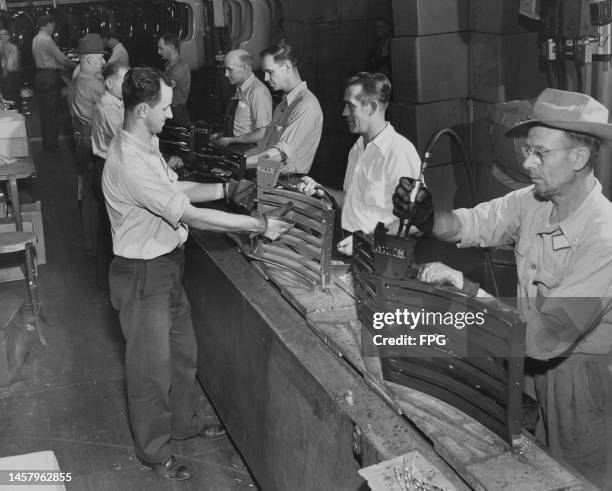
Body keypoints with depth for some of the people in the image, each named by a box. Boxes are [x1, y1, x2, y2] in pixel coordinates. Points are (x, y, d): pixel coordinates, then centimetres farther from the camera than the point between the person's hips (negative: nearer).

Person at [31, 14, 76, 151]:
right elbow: (62, 59, -14)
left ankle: (47, 142, 22)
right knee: (52, 112, -5)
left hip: (40, 76, 9)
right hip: (50, 78, -9)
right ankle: (52, 144, -2)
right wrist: (75, 66, -1)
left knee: (45, 111, 15)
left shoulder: (36, 39, 12)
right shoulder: (47, 40, -16)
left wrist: (60, 66, 18)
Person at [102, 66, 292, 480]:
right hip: (143, 275, -10)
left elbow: (177, 189, 13)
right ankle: (155, 452, 29)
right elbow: (190, 216, -30)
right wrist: (260, 226, -25)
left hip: (167, 266, 10)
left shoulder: (146, 145, 3)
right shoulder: (131, 163, -30)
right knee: (152, 366, 8)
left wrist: (226, 189, -1)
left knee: (183, 351, 24)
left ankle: (186, 422, 46)